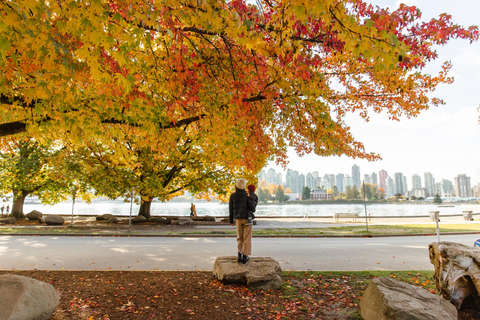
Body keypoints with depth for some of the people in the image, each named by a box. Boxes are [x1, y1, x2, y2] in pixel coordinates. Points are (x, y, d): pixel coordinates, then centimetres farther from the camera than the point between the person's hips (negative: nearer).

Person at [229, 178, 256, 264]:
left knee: (240, 238, 16)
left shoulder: (233, 195, -1)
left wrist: (231, 220, 14)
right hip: (247, 218, -3)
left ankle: (239, 255, 7)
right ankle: (245, 257, 9)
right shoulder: (247, 195, -11)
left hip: (238, 219, 3)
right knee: (247, 238, 6)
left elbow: (231, 209, 4)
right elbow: (252, 207, -16)